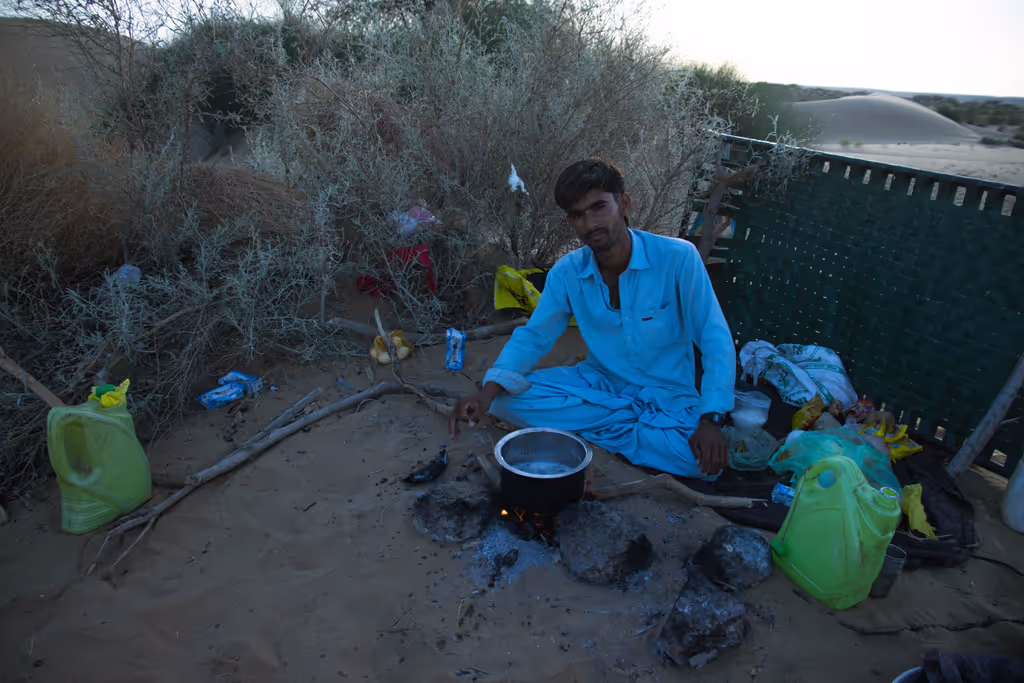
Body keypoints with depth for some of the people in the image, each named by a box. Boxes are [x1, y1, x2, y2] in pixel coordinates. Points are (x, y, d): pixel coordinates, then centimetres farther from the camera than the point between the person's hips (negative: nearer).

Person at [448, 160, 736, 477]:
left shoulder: (677, 257, -18)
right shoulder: (567, 272, -7)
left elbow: (716, 340, -15)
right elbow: (533, 336, -5)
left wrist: (710, 419, -27)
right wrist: (488, 391, -24)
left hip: (667, 395, -2)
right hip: (599, 383, 3)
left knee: (704, 459, -33)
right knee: (507, 398, -19)